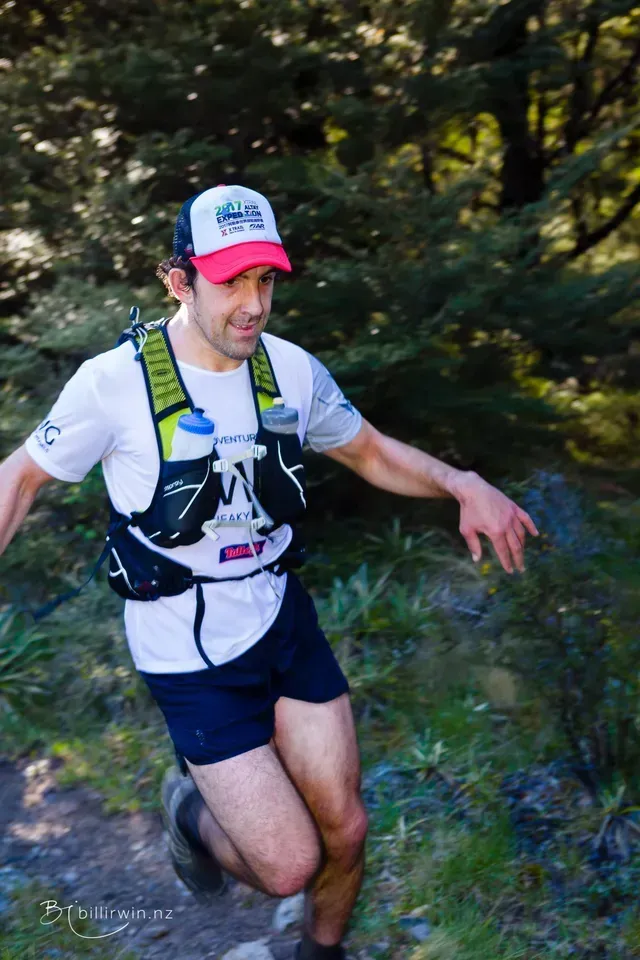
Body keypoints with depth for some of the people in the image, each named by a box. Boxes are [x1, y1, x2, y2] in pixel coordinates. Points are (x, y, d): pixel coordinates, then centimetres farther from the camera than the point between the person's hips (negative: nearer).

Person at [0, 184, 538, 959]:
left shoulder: (293, 370, -4)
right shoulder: (116, 382, -17)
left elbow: (369, 451, 10)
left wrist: (463, 484, -7)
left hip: (285, 624, 5)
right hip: (188, 656, -4)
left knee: (344, 831, 9)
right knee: (291, 867, -4)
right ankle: (191, 810, 29)